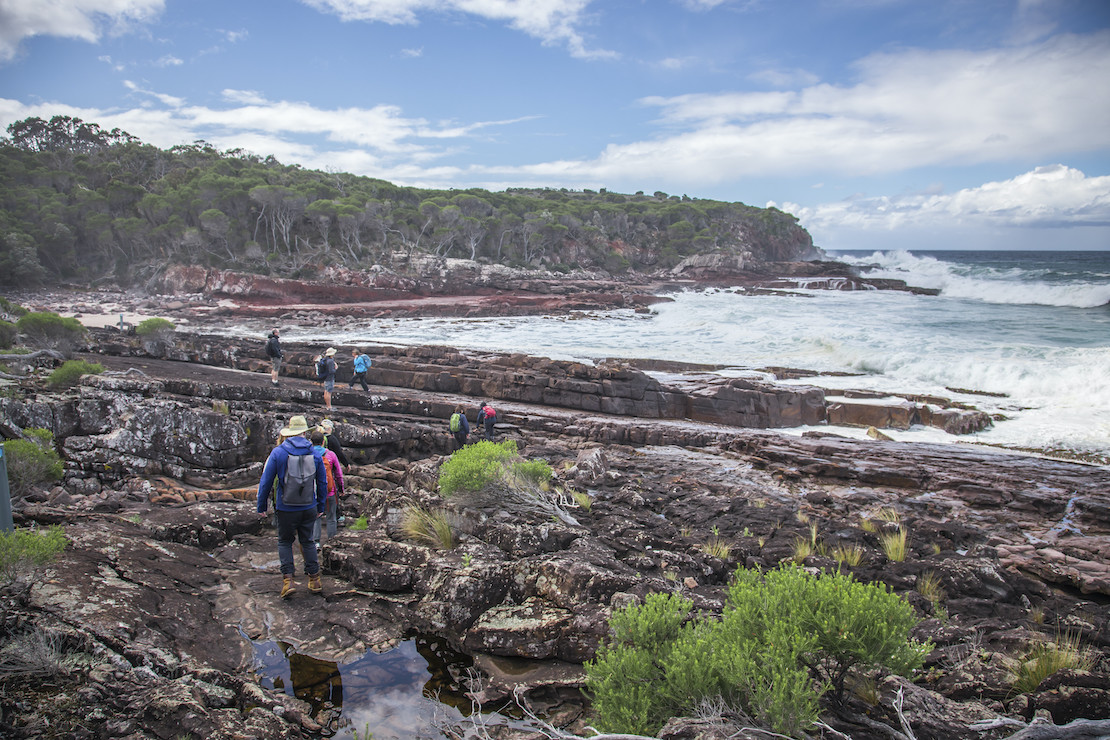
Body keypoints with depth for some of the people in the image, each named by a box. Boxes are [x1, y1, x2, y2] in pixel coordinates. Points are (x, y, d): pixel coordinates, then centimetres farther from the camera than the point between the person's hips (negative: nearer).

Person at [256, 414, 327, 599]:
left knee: (284, 542, 14)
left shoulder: (277, 452, -7)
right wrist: (321, 506, 17)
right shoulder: (315, 454, 0)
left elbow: (266, 481, -5)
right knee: (307, 541, 16)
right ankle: (314, 580, 17)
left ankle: (288, 579, 1)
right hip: (309, 507, 2)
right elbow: (322, 483, 7)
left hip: (286, 508, -2)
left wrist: (262, 506, 5)